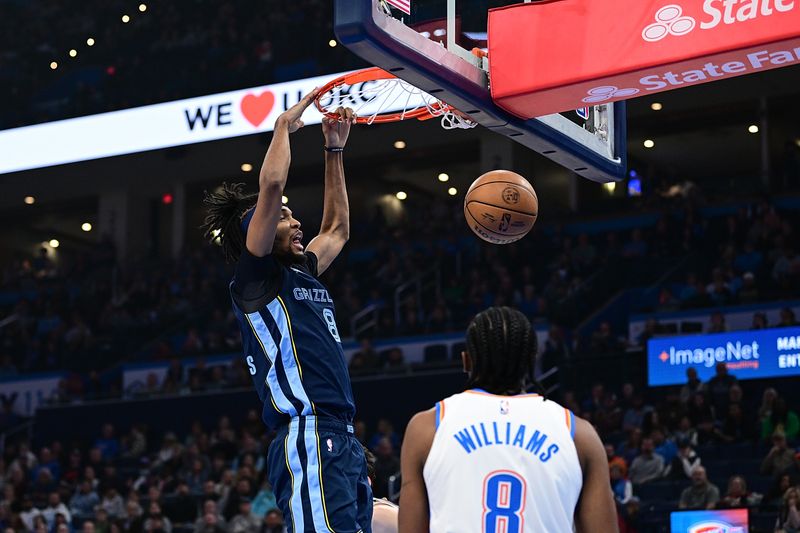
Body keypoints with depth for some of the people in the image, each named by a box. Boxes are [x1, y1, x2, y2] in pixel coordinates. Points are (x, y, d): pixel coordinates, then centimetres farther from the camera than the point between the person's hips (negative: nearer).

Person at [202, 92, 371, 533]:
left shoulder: (302, 275, 22)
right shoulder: (255, 278, -1)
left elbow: (337, 228, 40)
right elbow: (271, 186, -10)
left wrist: (334, 149, 37)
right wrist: (285, 124, 3)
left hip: (342, 442, 9)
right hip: (308, 442, -9)